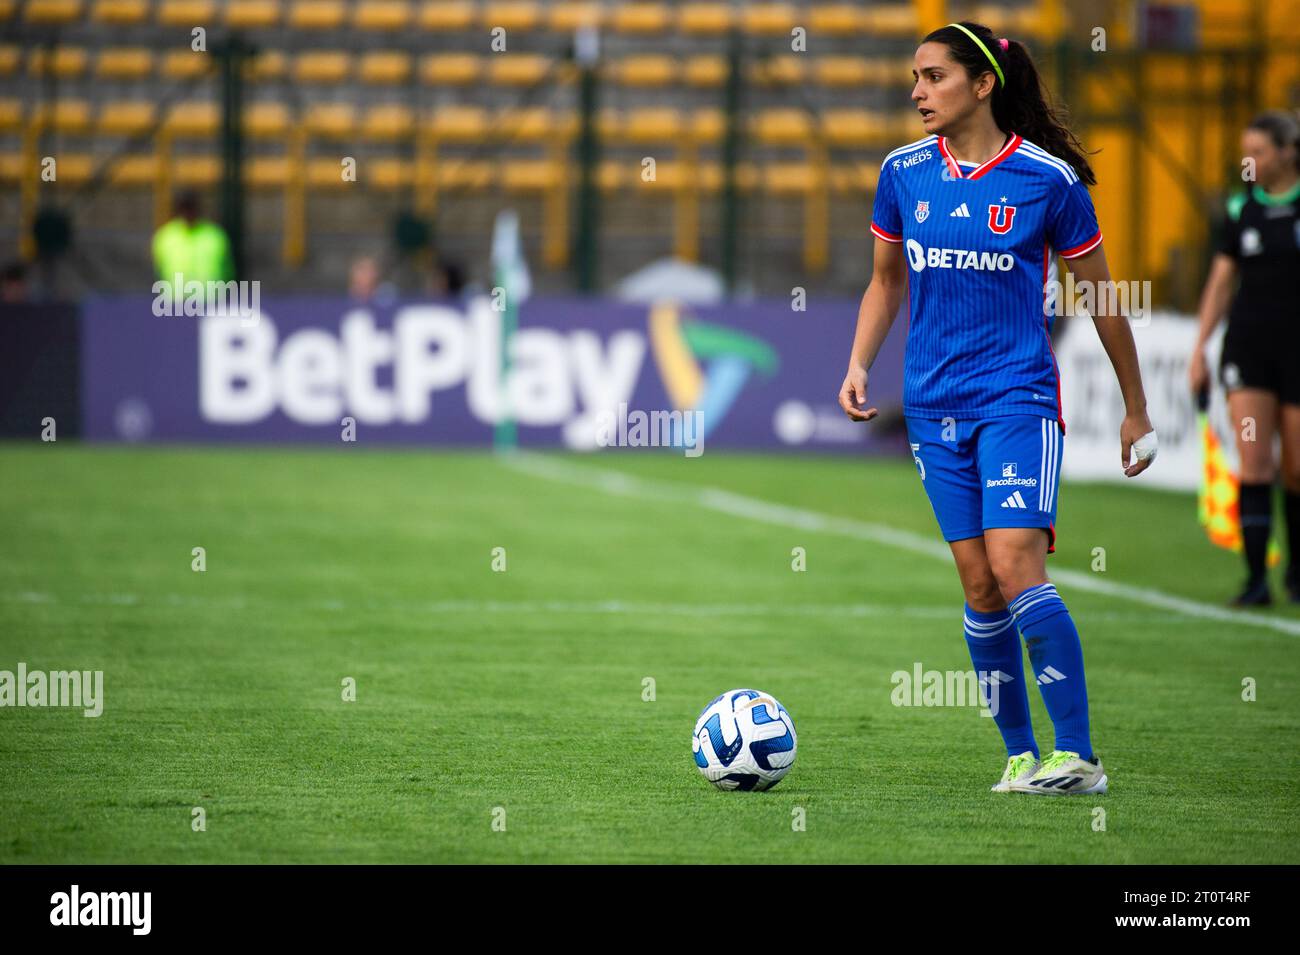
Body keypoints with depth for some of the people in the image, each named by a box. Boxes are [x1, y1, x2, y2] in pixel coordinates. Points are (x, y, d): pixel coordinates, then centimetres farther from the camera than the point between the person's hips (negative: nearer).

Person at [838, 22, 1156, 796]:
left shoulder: (1049, 178, -6)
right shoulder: (905, 173, 5)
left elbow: (1101, 295, 4)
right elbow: (887, 280, 20)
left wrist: (1137, 411, 9)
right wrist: (859, 366, 5)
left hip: (1018, 395, -4)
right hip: (935, 405, 4)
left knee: (1015, 567, -18)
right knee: (979, 588, 2)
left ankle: (1079, 756, -15)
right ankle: (1022, 755, 11)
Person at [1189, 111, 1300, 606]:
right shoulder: (1242, 208, 6)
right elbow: (1220, 281, 10)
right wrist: (1199, 347, 5)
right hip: (1249, 344, 2)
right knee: (1254, 463, -10)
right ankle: (1256, 578, -10)